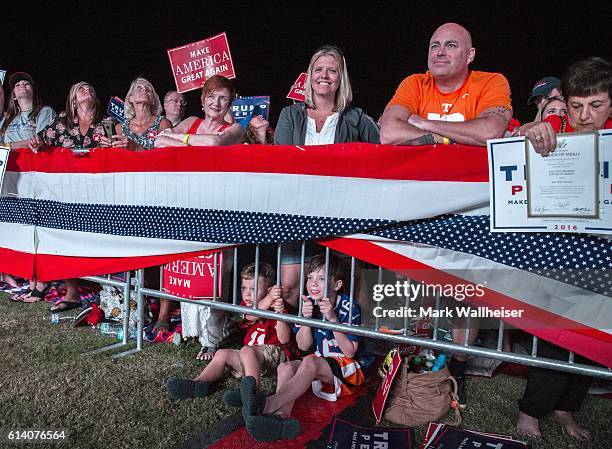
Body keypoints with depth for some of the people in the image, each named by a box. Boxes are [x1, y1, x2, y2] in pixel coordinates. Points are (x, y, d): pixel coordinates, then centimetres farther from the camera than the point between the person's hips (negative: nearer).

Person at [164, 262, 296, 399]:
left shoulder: (275, 306, -7)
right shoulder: (245, 305, 11)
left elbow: (284, 340, -19)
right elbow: (251, 316, -17)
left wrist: (280, 313, -35)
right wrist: (269, 298, -34)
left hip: (278, 353, -7)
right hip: (252, 357, 7)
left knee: (247, 350, -31)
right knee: (222, 354, -3)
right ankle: (198, 384, -18)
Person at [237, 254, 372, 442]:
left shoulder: (348, 308, -14)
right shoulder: (309, 303, -1)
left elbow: (350, 352, -17)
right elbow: (303, 346, 0)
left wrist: (332, 318, -26)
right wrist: (306, 318, -18)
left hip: (351, 367, -6)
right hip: (320, 362, 6)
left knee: (310, 362, -33)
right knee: (285, 367, -19)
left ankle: (266, 405, -50)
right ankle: (281, 416, -45)